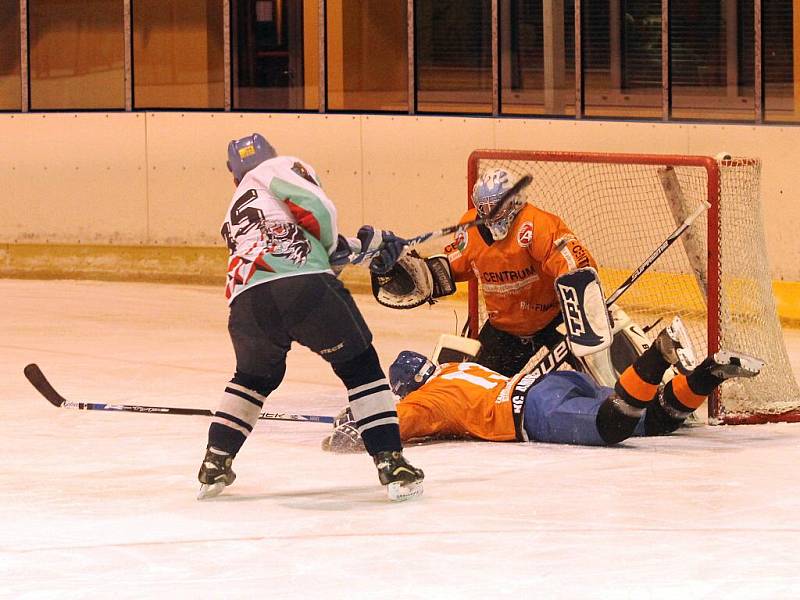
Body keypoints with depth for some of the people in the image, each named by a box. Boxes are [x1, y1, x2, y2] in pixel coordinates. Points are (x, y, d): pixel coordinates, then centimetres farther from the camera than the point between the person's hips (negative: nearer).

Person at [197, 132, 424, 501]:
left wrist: (371, 240, 31)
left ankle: (215, 465, 26)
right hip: (305, 287, -5)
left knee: (255, 377, 33)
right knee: (360, 367, 13)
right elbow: (317, 209, 2)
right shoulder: (279, 167, 21)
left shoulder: (235, 214, 38)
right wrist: (334, 245, 21)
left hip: (248, 302, 5)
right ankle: (391, 465, 6)